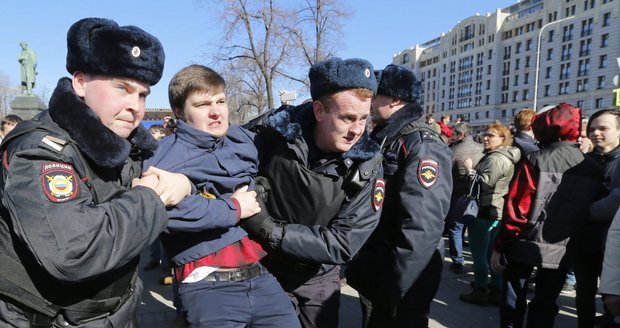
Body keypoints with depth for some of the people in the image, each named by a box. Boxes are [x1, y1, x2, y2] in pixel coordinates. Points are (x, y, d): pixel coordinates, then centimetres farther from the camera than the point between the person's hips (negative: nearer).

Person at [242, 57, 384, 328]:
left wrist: (272, 230, -30)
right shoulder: (275, 132, -20)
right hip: (264, 269, 0)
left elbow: (344, 243, -25)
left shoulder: (367, 165, -20)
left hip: (319, 277, 1)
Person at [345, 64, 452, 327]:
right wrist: (356, 262, 14)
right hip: (371, 272, 8)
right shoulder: (379, 138, 9)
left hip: (403, 282, -8)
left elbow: (422, 225, -26)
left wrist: (397, 286, -26)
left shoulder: (423, 145, -18)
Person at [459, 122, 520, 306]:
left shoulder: (497, 159, -17)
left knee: (479, 254, -2)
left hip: (485, 211, -11)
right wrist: (473, 170, 12)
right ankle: (496, 291, 21)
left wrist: (470, 170, -12)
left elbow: (483, 183, -22)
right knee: (492, 253, 14)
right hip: (495, 211, 11)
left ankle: (480, 292, 6)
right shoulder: (499, 156, 16)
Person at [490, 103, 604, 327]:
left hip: (525, 246, -4)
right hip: (562, 252, 4)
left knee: (513, 301, 11)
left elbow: (517, 208, -16)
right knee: (545, 305, 16)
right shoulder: (593, 169, 0)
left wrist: (500, 246, -8)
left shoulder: (537, 160, -13)